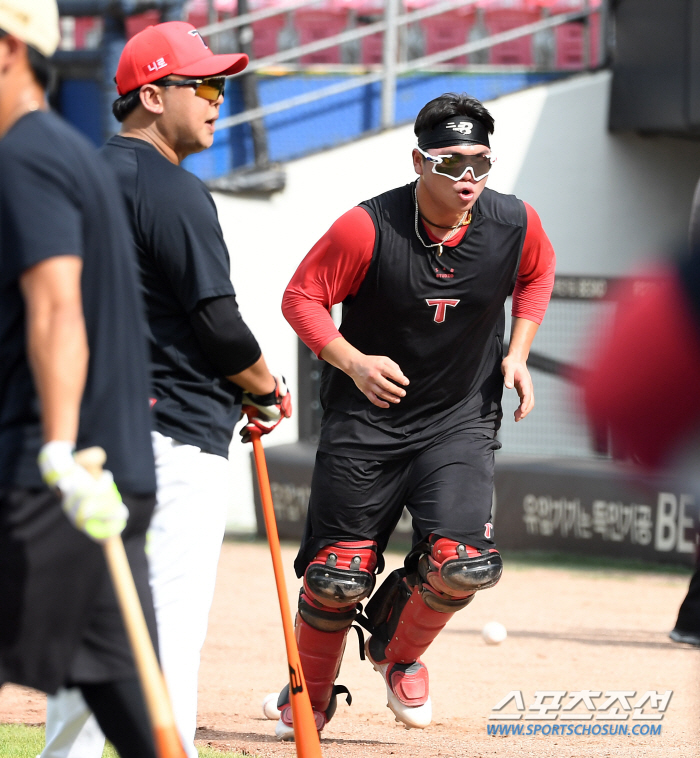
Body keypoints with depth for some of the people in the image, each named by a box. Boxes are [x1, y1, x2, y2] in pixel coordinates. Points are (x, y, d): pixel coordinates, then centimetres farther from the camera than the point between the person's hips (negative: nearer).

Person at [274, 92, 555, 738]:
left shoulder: (515, 225, -9)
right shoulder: (369, 228, -19)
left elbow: (537, 274, 15)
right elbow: (302, 297, -9)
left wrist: (517, 353, 3)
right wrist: (354, 363, -22)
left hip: (460, 421, 2)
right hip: (365, 419, -2)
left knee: (465, 565, -17)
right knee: (339, 576, -3)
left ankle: (399, 649, 17)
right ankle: (310, 696, 27)